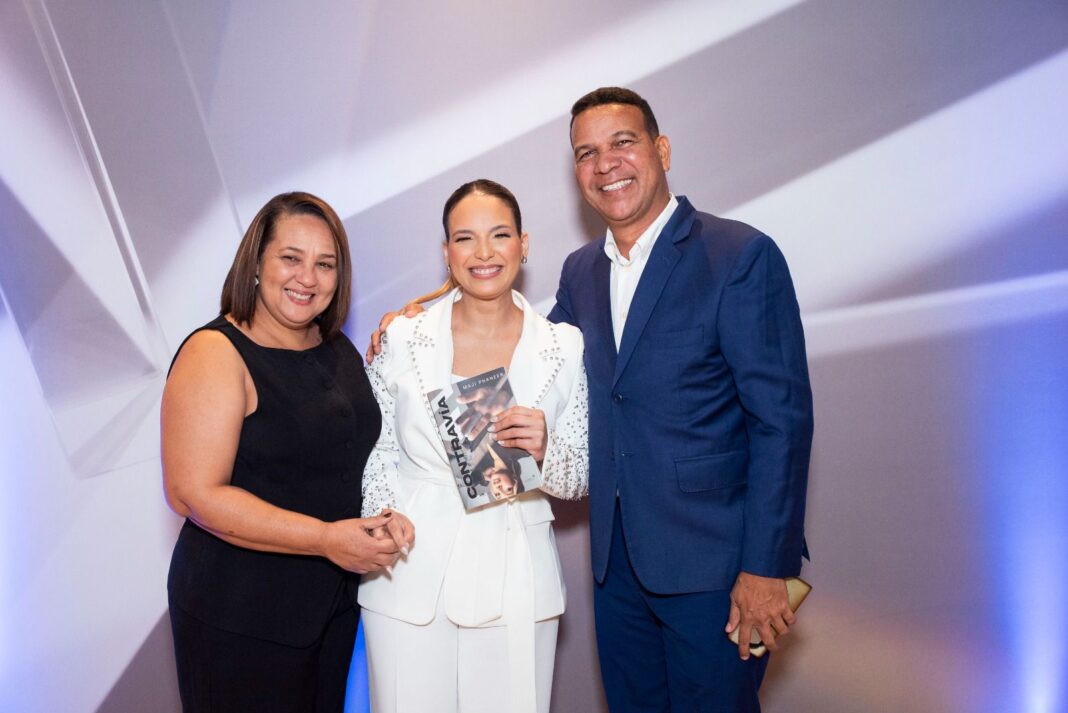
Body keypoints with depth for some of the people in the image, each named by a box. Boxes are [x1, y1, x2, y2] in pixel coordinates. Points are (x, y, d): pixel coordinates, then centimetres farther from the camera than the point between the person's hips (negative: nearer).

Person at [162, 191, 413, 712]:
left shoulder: (340, 351, 8)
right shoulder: (216, 353, -15)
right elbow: (193, 493, -21)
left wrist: (383, 518, -2)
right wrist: (325, 538, -23)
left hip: (333, 602, 7)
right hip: (240, 615, -7)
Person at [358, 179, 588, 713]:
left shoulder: (566, 348, -3)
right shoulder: (403, 338, -3)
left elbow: (582, 478, 3)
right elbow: (377, 450, 6)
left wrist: (545, 451, -17)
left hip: (514, 582, 0)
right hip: (411, 575, 0)